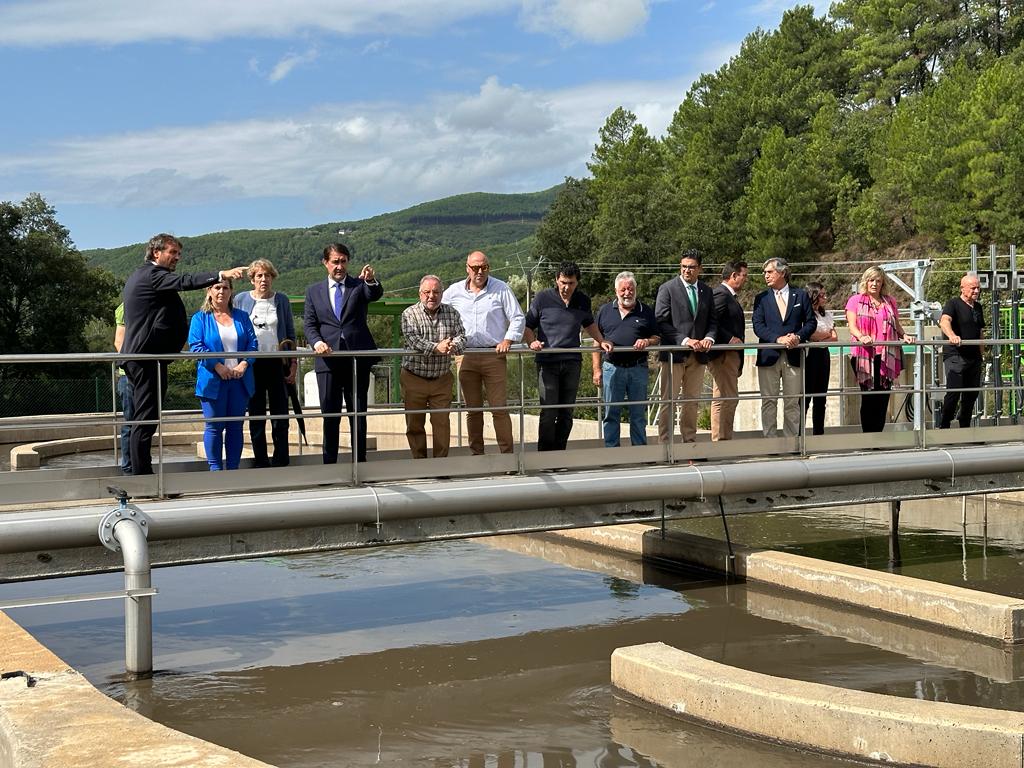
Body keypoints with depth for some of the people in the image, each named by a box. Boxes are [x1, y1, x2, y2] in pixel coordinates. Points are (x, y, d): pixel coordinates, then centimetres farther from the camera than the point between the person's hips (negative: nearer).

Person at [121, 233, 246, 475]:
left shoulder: (138, 276, 22)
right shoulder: (152, 274, -11)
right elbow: (184, 282, -27)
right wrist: (221, 274, -34)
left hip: (137, 354, 11)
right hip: (148, 356, -11)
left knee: (143, 418, 12)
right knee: (146, 418, -10)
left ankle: (139, 473, 15)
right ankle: (142, 475, -10)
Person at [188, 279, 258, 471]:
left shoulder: (242, 317, 13)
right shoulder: (200, 318, 4)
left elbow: (253, 343, 7)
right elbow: (195, 346, -6)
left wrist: (244, 364, -11)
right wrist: (217, 366, -17)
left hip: (239, 381, 3)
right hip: (213, 381, -3)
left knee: (235, 426, 6)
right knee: (214, 426, -2)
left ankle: (233, 469, 12)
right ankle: (215, 469, 4)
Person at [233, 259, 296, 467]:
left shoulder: (281, 300, 7)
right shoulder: (241, 299, 5)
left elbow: (291, 333, 10)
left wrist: (293, 363, 4)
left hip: (278, 362, 0)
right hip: (252, 364, 0)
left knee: (280, 414, -1)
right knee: (256, 415, 4)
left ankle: (281, 461, 5)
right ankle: (260, 462, 10)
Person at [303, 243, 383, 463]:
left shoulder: (359, 285, 7)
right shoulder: (314, 291, 11)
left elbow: (375, 294, -15)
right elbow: (309, 324, 7)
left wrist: (371, 281, -37)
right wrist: (317, 342, -14)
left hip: (358, 359, -1)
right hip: (328, 360, 1)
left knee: (358, 414, 5)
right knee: (330, 415, 5)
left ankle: (359, 462, 11)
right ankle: (329, 463, 12)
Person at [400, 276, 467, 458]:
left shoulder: (451, 313, 6)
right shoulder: (410, 314, -4)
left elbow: (461, 337, -2)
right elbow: (413, 340, -18)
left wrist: (453, 346, -26)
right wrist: (437, 348, -29)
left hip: (442, 379, 2)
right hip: (414, 378, -1)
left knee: (442, 421, 0)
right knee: (415, 423, 5)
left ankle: (441, 460, 9)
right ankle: (419, 461, 16)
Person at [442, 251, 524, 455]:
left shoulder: (501, 289, 2)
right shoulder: (454, 291, 9)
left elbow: (518, 318, 5)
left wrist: (508, 340, -8)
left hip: (494, 356, -2)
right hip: (465, 357, 2)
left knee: (499, 408, -5)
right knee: (473, 409, 7)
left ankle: (507, 453, -1)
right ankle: (476, 453, 13)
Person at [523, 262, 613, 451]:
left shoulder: (583, 301, 11)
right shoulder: (543, 298, 0)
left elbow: (589, 324, 29)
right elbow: (527, 327, 5)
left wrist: (602, 341, 14)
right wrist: (532, 342, -15)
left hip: (572, 363, 4)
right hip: (547, 363, -4)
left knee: (566, 414, 6)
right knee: (548, 413, -9)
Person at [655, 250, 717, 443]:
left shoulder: (706, 291, 12)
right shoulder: (667, 289, -3)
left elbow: (712, 320, 15)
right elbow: (661, 321, -9)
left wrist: (709, 338, -7)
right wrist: (684, 340, -17)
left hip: (698, 355, 5)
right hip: (674, 353, -5)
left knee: (692, 402, 10)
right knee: (668, 402, -4)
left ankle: (690, 441, 17)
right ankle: (664, 442, -1)